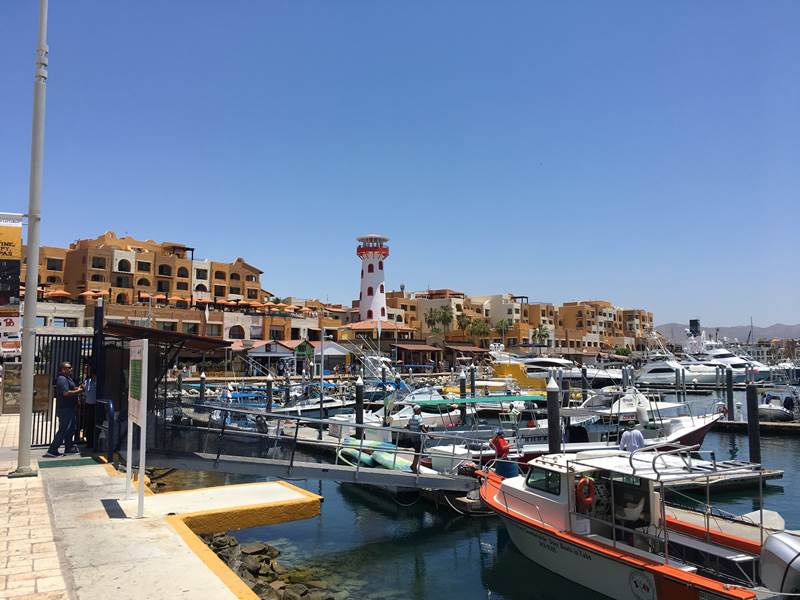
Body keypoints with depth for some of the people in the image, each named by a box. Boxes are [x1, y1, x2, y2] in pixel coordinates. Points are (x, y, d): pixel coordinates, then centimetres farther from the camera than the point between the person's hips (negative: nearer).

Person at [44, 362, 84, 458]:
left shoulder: (68, 378, 17)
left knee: (70, 430, 18)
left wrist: (78, 388, 8)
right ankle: (51, 451, -5)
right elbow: (66, 393, -27)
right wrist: (77, 391, -15)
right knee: (63, 431, -9)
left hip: (69, 409, 11)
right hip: (65, 409, -11)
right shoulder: (62, 379, -16)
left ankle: (69, 448, 27)